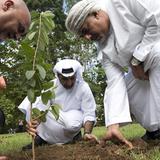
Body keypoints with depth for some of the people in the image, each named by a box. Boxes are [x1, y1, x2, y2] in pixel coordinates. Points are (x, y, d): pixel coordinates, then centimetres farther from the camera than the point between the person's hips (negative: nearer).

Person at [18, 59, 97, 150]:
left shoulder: (83, 88, -20)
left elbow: (89, 113, -21)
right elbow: (40, 108, -27)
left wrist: (87, 133, -40)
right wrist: (32, 122, -49)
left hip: (73, 119, -2)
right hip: (55, 122, 2)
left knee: (72, 122, -40)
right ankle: (40, 138, -9)